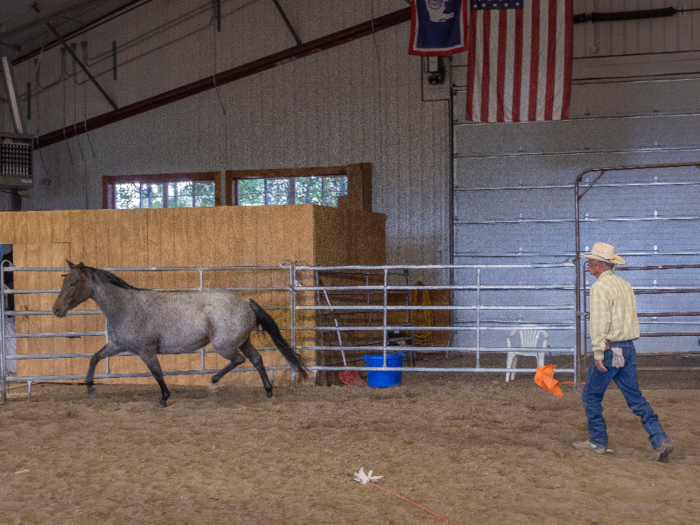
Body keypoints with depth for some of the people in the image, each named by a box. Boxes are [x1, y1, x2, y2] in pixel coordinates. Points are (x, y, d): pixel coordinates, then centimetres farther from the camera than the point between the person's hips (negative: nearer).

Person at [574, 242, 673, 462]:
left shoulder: (600, 287, -12)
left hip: (610, 349, -8)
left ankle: (598, 442, 14)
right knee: (635, 397, 8)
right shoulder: (625, 284, 15)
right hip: (629, 349, 8)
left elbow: (599, 323, -19)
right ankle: (660, 440, -1)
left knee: (591, 396, 8)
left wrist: (598, 353, -19)